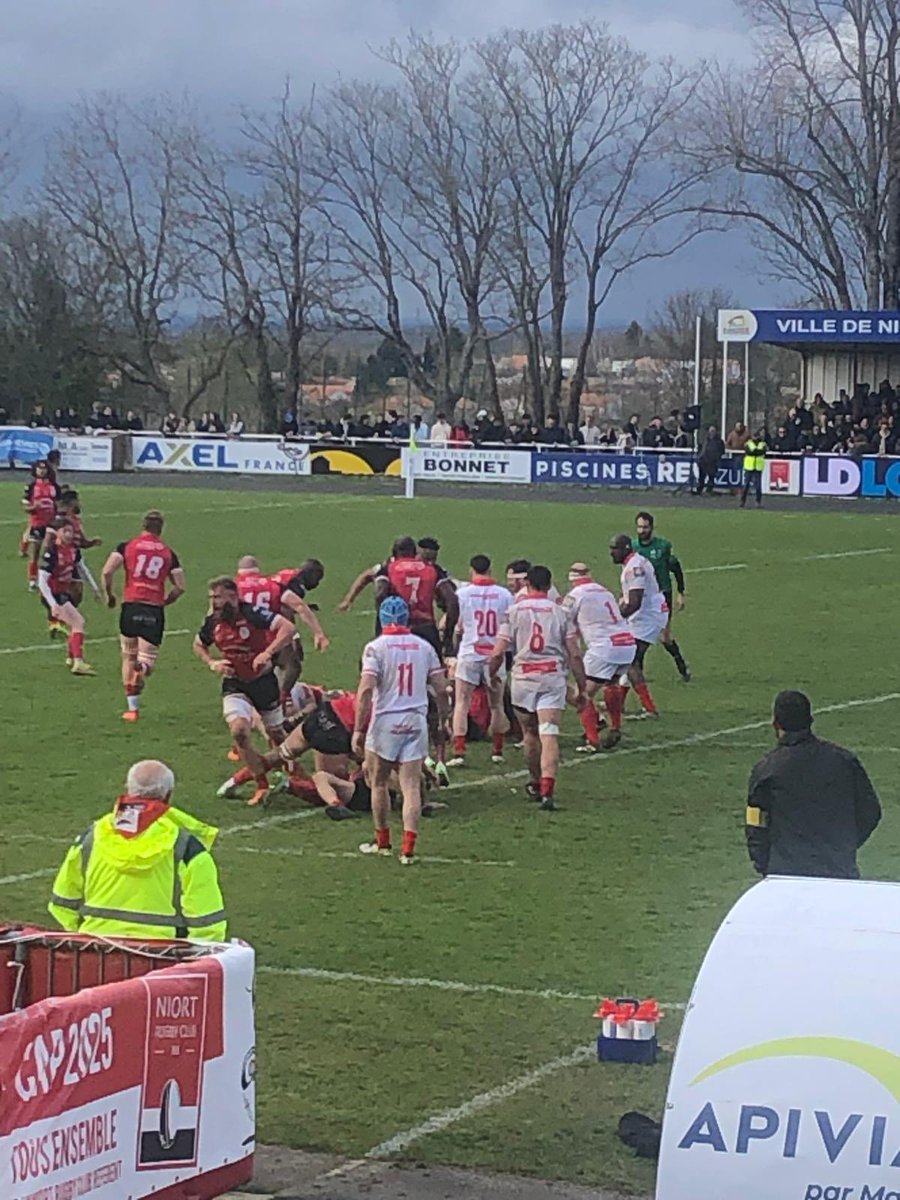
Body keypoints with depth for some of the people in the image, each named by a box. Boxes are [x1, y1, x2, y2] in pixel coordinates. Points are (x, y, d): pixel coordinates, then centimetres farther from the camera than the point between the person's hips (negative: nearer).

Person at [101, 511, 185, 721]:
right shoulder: (168, 553, 9)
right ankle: (143, 668, -31)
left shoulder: (127, 546, 5)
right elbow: (180, 587, 6)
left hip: (130, 607, 0)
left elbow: (106, 572, -7)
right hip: (155, 612, 0)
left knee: (129, 657, 17)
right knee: (148, 659, 8)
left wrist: (109, 594, 10)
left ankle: (132, 708, 17)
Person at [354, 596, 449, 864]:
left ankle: (383, 842, 24)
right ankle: (408, 849, -9)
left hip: (385, 721, -3)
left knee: (379, 783, 14)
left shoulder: (376, 647, -6)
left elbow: (366, 690, -14)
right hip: (416, 721, 3)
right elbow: (441, 689, 6)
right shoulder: (424, 647, 6)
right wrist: (443, 720, 20)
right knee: (411, 786, 1)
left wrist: (358, 729, -10)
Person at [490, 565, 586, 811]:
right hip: (552, 679, -1)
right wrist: (581, 688, 9)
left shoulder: (514, 611, 1)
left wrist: (492, 675, 14)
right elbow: (574, 654, 1)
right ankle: (547, 790, -21)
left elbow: (498, 653, -3)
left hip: (523, 679, 1)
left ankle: (536, 784, 33)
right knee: (549, 735, -7)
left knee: (530, 733, 18)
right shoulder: (560, 613, 3)